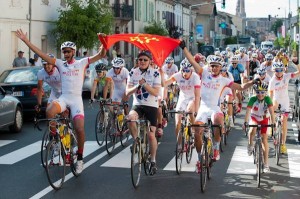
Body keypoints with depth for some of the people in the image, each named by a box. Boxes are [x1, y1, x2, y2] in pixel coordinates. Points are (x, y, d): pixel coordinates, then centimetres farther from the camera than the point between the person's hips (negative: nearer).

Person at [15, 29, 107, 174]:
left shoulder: (82, 63, 4)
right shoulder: (60, 64, 8)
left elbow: (101, 55, -3)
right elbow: (41, 54, 4)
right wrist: (26, 41, -2)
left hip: (76, 99, -1)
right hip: (63, 98, 1)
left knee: (79, 129, -14)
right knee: (49, 112, -31)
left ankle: (80, 158, 7)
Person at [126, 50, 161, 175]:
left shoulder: (155, 73, -5)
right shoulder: (133, 73, 1)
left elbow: (156, 92, -13)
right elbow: (128, 92, -3)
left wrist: (145, 84, -26)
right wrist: (137, 86, -21)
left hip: (151, 106, -1)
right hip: (137, 105, 1)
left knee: (151, 135, -2)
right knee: (130, 118, -34)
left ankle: (153, 161, 16)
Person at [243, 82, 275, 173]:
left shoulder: (267, 99, -26)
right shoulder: (253, 99, -27)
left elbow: (271, 111, -34)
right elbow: (248, 111, -36)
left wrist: (273, 123, -45)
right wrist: (245, 122, -49)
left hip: (264, 119, 0)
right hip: (254, 118, 0)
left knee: (264, 139, -5)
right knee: (253, 129, -35)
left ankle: (266, 164, 1)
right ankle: (250, 145, -7)